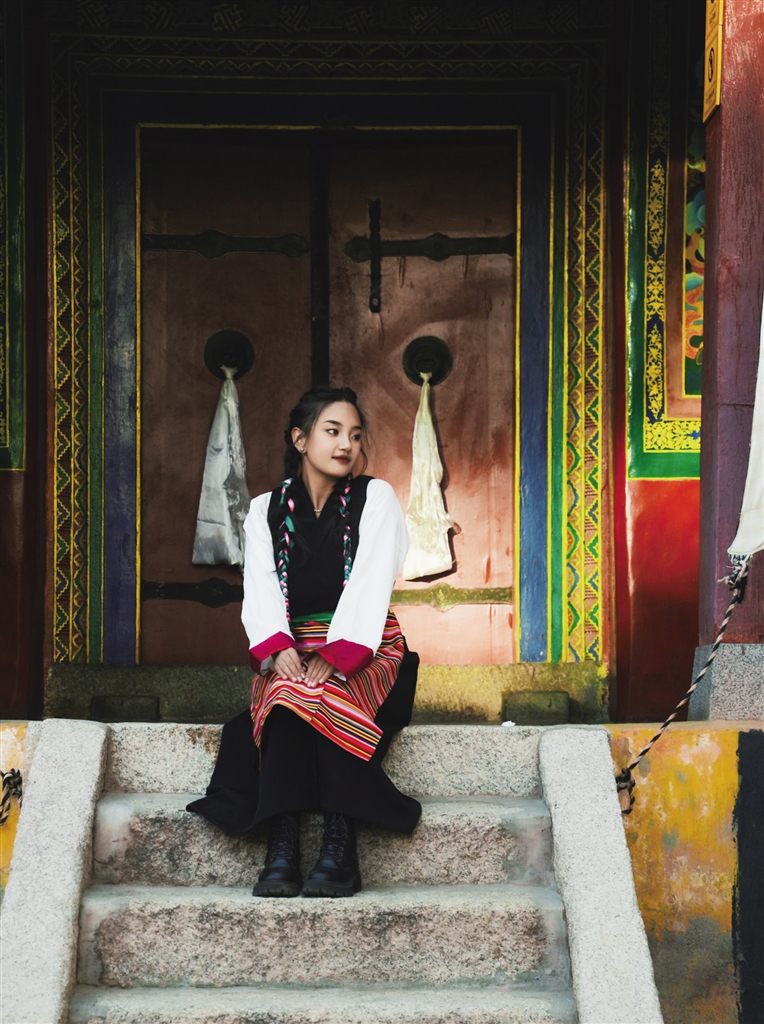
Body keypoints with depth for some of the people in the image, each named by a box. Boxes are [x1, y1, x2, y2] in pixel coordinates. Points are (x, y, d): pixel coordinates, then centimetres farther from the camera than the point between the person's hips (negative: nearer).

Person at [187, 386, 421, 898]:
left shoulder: (375, 498, 6)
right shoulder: (267, 510, 13)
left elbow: (369, 587, -7)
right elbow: (262, 592, -1)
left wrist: (334, 659, -22)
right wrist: (282, 650, -22)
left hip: (363, 650, -1)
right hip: (292, 649, 1)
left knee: (333, 699, -35)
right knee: (284, 692, -34)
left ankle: (340, 850, -41)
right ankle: (282, 852, -43)